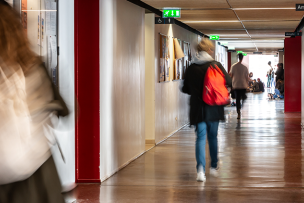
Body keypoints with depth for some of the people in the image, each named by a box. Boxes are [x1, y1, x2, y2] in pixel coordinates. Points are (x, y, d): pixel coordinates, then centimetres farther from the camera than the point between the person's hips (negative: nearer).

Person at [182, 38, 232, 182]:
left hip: (197, 108, 0)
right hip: (213, 107, 0)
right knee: (213, 137, 16)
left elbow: (185, 89, 5)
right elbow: (229, 82, -7)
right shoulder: (216, 65, -6)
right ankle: (214, 167, 28)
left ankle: (201, 169, -17)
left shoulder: (191, 68, 0)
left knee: (200, 137, 1)